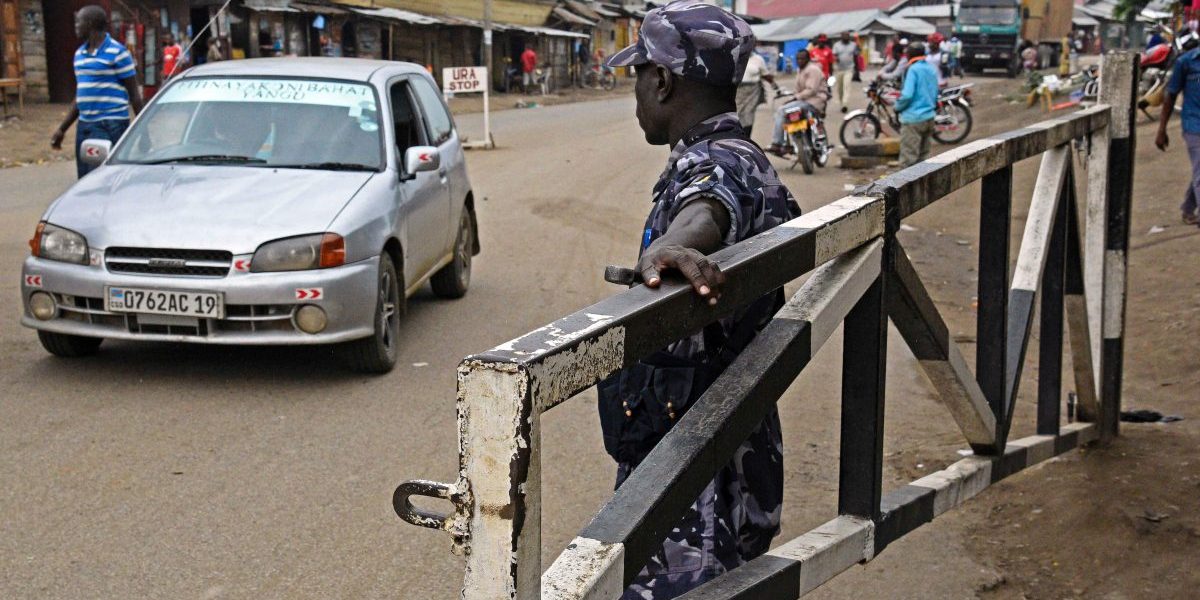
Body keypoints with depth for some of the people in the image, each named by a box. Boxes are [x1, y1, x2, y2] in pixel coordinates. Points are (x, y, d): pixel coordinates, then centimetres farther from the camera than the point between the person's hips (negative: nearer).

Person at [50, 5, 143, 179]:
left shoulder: (117, 52, -7)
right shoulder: (79, 54, 16)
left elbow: (134, 94, -6)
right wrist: (62, 129, 21)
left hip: (111, 125, -8)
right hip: (84, 125, 8)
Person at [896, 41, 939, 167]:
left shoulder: (913, 69, -14)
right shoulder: (931, 68, 10)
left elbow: (907, 95, -20)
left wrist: (898, 106, -4)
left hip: (913, 118, -8)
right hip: (929, 117, 8)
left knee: (908, 158, -5)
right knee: (923, 155, 13)